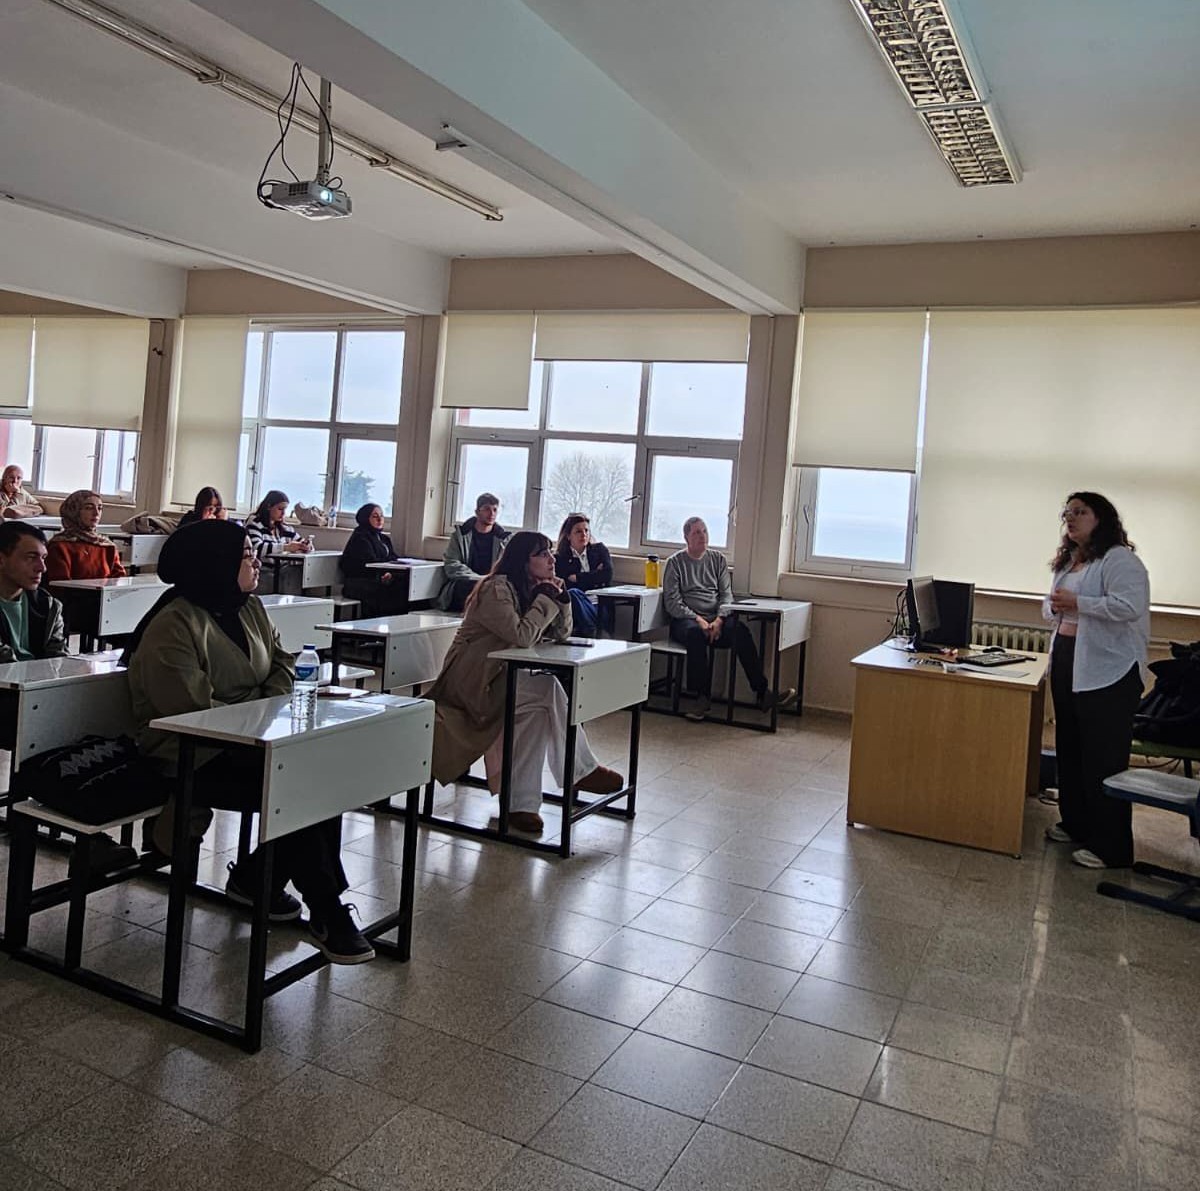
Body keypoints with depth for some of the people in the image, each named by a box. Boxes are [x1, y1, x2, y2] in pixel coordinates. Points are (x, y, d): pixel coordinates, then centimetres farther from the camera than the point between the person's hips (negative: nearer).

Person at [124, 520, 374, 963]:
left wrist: (272, 703, -5)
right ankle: (326, 913, -11)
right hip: (196, 759, -8)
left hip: (246, 743, 8)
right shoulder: (173, 626, -17)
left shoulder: (249, 607, 10)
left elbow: (282, 661, 14)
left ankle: (256, 878, 3)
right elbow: (194, 708, -23)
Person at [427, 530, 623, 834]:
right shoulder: (496, 589, -16)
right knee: (547, 690, -24)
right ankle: (581, 771, -9)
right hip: (472, 677, -9)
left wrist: (560, 598, -5)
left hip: (504, 675, 9)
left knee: (540, 708, -18)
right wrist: (546, 599, -15)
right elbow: (522, 636, -26)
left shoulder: (532, 589, 11)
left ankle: (521, 801, -11)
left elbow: (561, 634, 10)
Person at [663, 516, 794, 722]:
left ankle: (763, 693, -33)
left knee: (739, 630, -30)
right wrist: (698, 620, -14)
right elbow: (672, 601, -1)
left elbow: (726, 594, 10)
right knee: (696, 633, -39)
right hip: (685, 620, -3)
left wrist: (719, 620, -10)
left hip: (716, 620, 3)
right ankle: (703, 697, -33)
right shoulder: (675, 562, 7)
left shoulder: (718, 560, 18)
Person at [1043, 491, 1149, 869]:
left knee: (1104, 758, -5)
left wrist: (1077, 603, -24)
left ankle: (1111, 848, 3)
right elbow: (1054, 607, 25)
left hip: (1106, 671, -9)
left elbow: (1129, 607, -24)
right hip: (1066, 664, 9)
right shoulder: (1067, 561, 16)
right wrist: (1055, 606, 2)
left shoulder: (1119, 559, -12)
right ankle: (1076, 824, 30)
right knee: (1069, 749, 16)